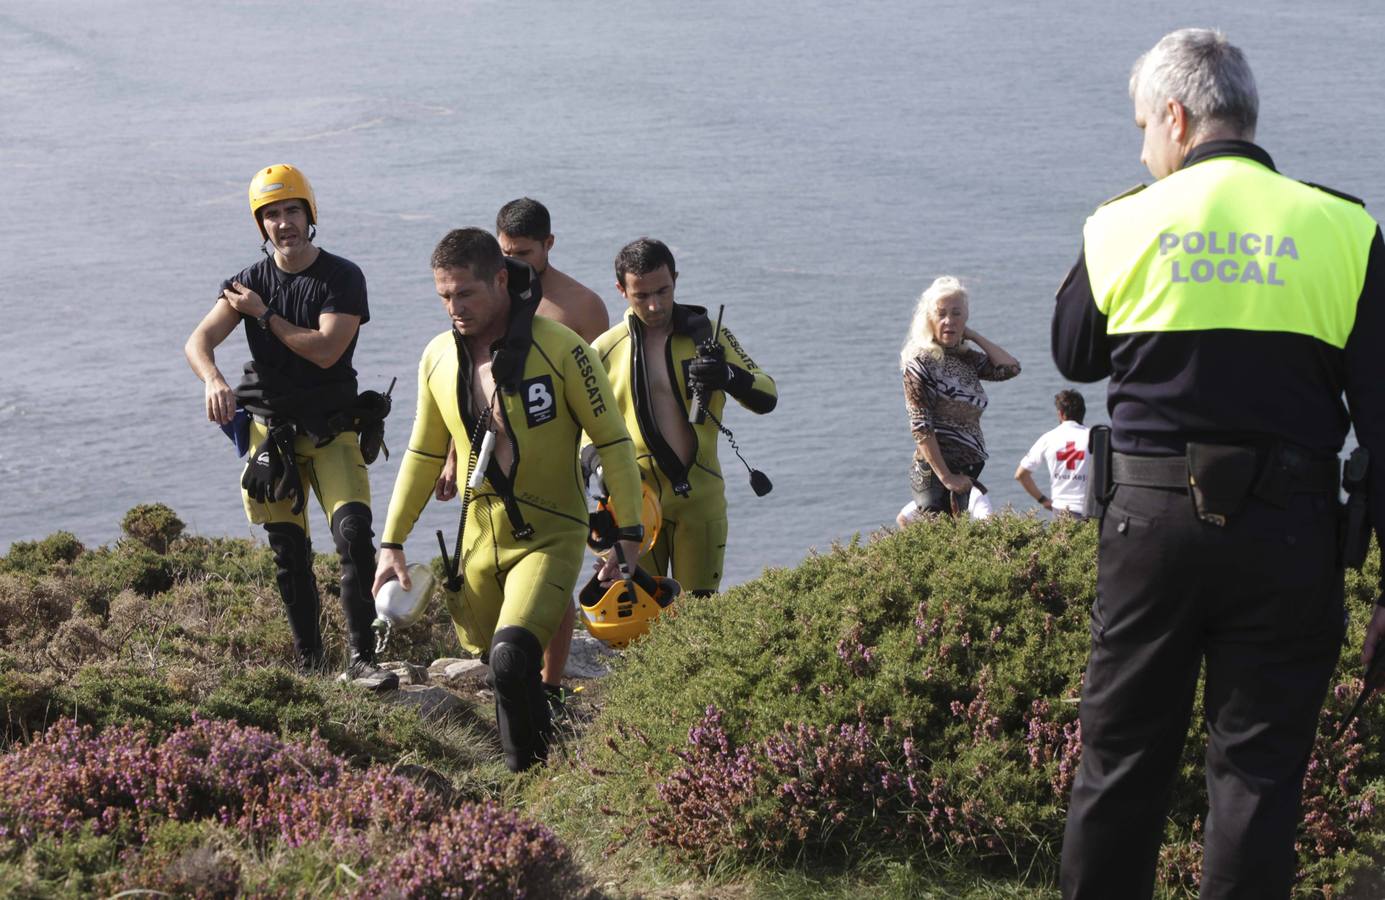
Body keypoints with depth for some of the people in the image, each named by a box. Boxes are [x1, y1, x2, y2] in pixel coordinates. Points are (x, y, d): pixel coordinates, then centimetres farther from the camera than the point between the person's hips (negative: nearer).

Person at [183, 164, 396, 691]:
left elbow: (325, 350, -19)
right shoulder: (249, 282, 3)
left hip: (331, 429, -3)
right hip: (270, 429, 3)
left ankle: (361, 659, -18)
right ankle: (309, 664, 19)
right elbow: (199, 341, -10)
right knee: (289, 554, 7)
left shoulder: (342, 278, -6)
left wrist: (264, 315, -12)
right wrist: (213, 379, -32)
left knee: (354, 532, -20)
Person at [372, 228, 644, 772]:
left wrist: (628, 535, -10)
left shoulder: (559, 348, -13)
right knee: (492, 664, 9)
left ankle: (528, 778, -6)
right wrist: (392, 543, 13)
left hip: (549, 537, -6)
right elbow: (423, 455, 15)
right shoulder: (438, 358, 3)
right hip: (479, 539, 6)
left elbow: (613, 442, -7)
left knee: (511, 659, -22)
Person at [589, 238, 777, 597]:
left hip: (700, 499, 0)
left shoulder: (709, 335, 2)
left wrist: (728, 376, -24)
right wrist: (594, 457, -11)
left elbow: (766, 398, -2)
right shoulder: (606, 350, 4)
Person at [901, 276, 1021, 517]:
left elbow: (1011, 367, 1)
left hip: (965, 473, 7)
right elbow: (921, 426, -14)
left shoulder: (968, 359, 12)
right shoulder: (921, 362, -8)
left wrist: (973, 335, 6)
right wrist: (946, 478, -18)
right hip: (935, 473, -7)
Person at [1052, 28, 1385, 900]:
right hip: (1289, 529, 0)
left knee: (1121, 756, 11)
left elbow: (1074, 356, 15)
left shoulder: (1123, 224, -1)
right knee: (1260, 764, 6)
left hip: (1153, 521, 1)